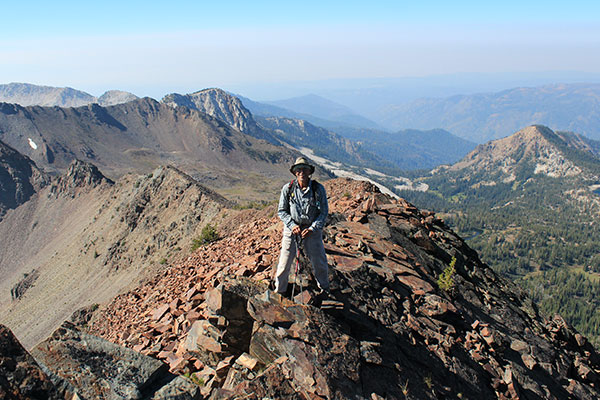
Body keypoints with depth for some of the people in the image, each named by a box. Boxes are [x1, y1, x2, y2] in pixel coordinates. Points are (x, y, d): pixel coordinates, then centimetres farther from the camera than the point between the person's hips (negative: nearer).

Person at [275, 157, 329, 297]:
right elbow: (281, 211, 0)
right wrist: (292, 225, -15)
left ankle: (324, 287, 36)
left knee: (319, 261, 10)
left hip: (312, 230, 0)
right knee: (285, 261, 4)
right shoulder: (287, 189, -8)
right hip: (292, 229, 0)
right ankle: (280, 290, 26)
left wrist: (312, 228, -15)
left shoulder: (318, 189, -9)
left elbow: (324, 212, -3)